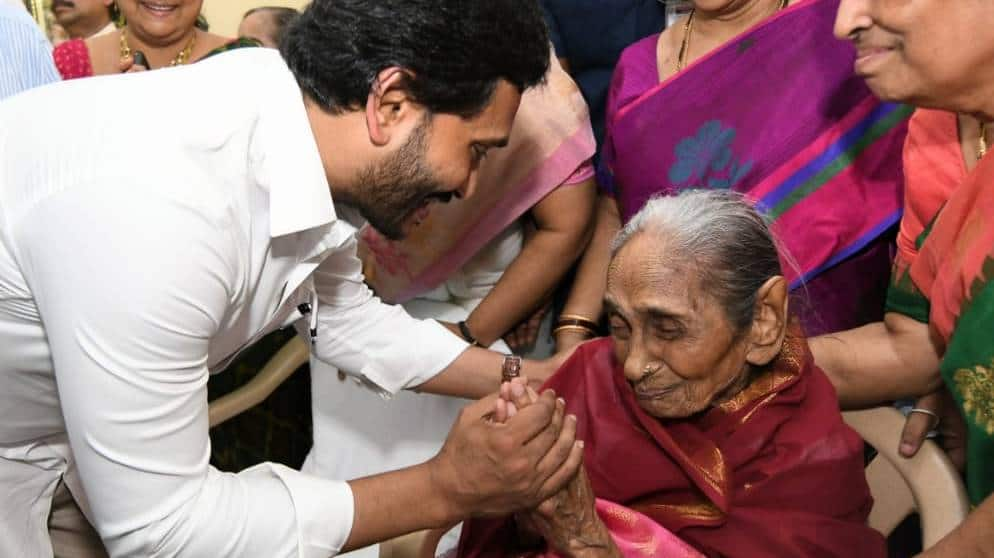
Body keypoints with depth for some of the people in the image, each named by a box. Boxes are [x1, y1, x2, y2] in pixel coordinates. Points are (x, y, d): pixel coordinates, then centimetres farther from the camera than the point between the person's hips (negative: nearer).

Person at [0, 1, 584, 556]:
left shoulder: (296, 129, -11)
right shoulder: (153, 200, -38)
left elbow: (348, 319, 6)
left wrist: (533, 377, 2)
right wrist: (445, 489, -26)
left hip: (61, 415, 7)